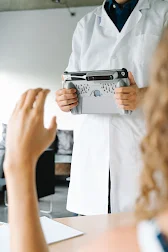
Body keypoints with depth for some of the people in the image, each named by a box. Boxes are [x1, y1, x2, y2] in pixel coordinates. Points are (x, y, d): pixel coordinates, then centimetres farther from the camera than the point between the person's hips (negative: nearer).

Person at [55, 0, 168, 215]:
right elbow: (73, 83, 18)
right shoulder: (86, 24, 20)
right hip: (90, 151, 3)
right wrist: (65, 97, -6)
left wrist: (143, 95, -20)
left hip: (143, 149, -2)